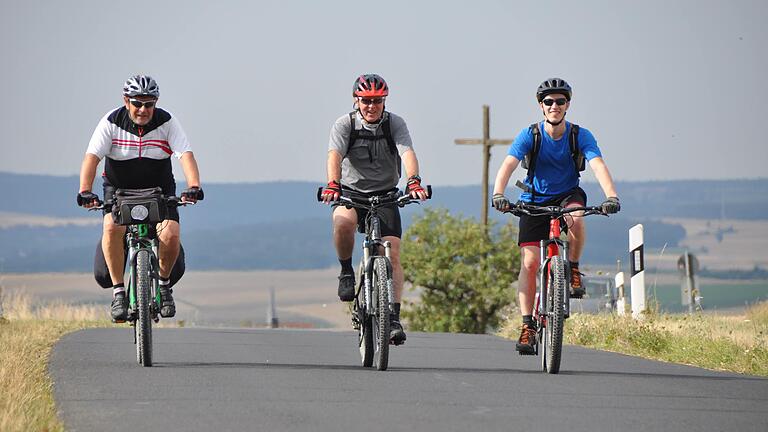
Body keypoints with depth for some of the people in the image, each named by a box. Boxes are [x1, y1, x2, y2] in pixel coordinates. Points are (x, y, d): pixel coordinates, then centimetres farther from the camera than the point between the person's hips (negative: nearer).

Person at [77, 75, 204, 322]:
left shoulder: (166, 122, -13)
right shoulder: (112, 123, -15)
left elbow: (186, 155, -23)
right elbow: (92, 157, -25)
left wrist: (193, 187, -42)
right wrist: (85, 191, -42)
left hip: (159, 189, 1)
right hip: (119, 188, 0)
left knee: (171, 236, -24)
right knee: (112, 228, -30)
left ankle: (164, 283, 6)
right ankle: (118, 291, -18)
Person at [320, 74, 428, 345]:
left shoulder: (395, 124, -7)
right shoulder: (344, 125, -9)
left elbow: (407, 153, -23)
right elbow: (335, 155, -26)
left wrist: (413, 181, -44)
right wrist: (333, 185, -45)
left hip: (385, 195, 1)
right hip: (352, 192, -1)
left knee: (393, 253, -14)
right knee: (343, 221, -36)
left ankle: (393, 317, -14)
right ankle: (346, 271, -9)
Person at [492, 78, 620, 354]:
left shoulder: (580, 135, -13)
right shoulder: (529, 135, -15)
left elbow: (598, 165, -27)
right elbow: (508, 166, -27)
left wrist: (611, 196, -45)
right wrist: (498, 195, -46)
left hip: (568, 195, 0)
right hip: (535, 201, 0)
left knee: (575, 216, -37)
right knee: (529, 262, -11)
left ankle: (573, 270, -13)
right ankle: (528, 326, -7)